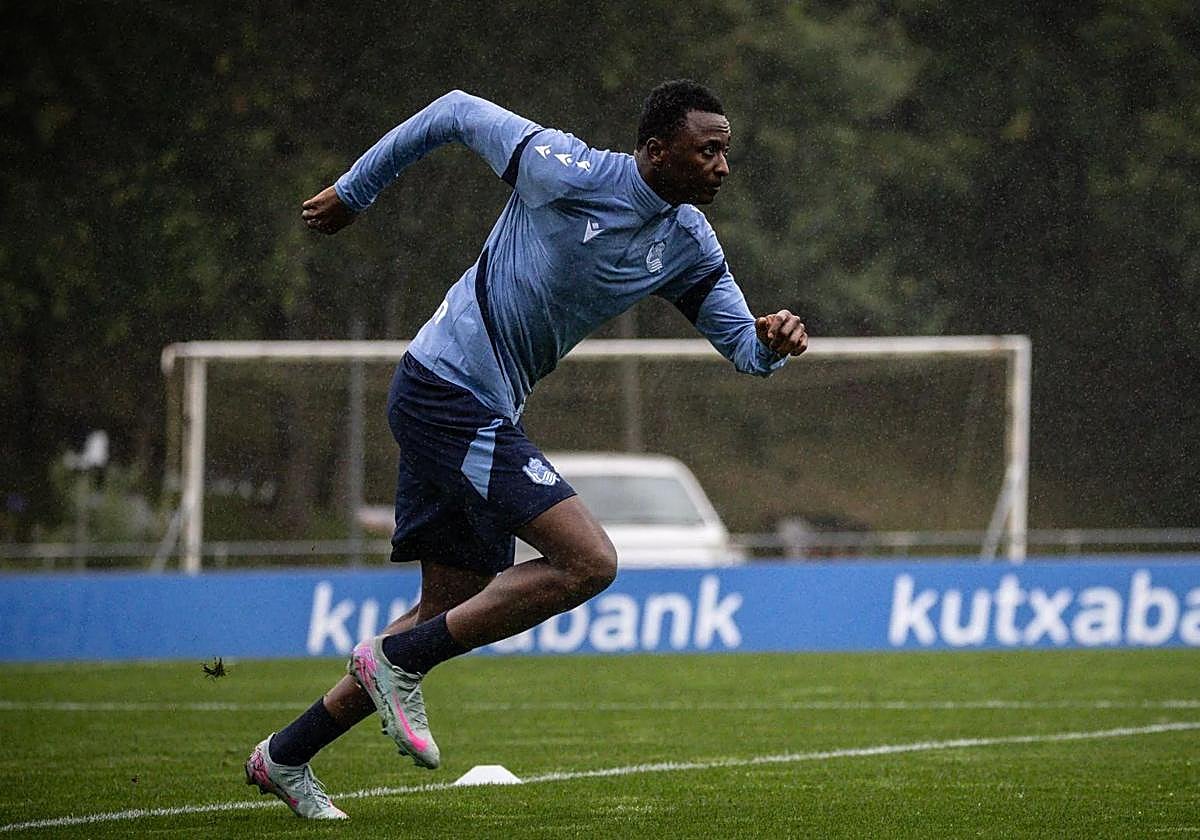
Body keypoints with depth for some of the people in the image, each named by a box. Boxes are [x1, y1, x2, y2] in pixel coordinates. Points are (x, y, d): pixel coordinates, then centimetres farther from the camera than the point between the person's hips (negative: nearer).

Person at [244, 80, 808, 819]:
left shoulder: (688, 244, 4)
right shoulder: (566, 173, -17)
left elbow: (743, 348, 7)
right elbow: (458, 113, -4)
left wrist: (773, 341, -19)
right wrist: (352, 194, 6)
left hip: (484, 415, 9)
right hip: (444, 391, -9)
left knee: (455, 612, 11)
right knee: (588, 561, -18)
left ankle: (285, 758, 21)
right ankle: (399, 659, -7)